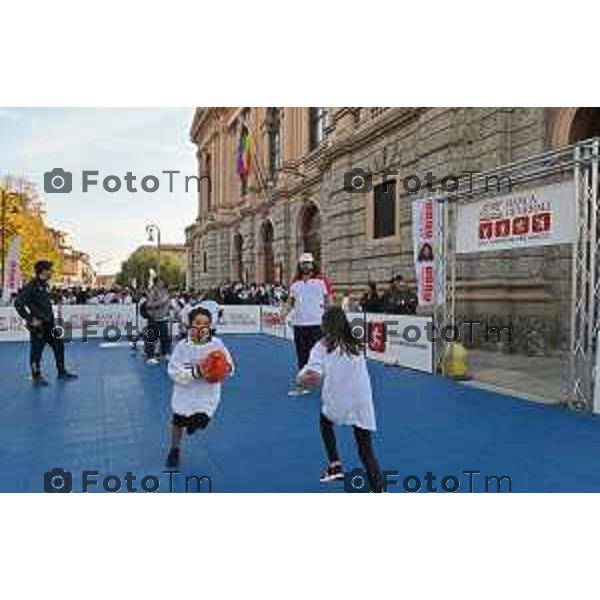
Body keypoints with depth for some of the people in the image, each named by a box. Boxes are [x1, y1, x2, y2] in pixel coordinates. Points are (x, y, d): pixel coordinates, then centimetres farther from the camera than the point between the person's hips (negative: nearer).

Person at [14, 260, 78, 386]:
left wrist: (50, 316, 15)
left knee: (59, 345, 12)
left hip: (48, 323, 9)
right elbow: (18, 303, -20)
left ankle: (62, 372, 23)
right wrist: (30, 319, -18)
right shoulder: (31, 286, -15)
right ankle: (36, 377, 16)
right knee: (37, 351, 3)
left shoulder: (44, 285, 11)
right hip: (38, 325, -9)